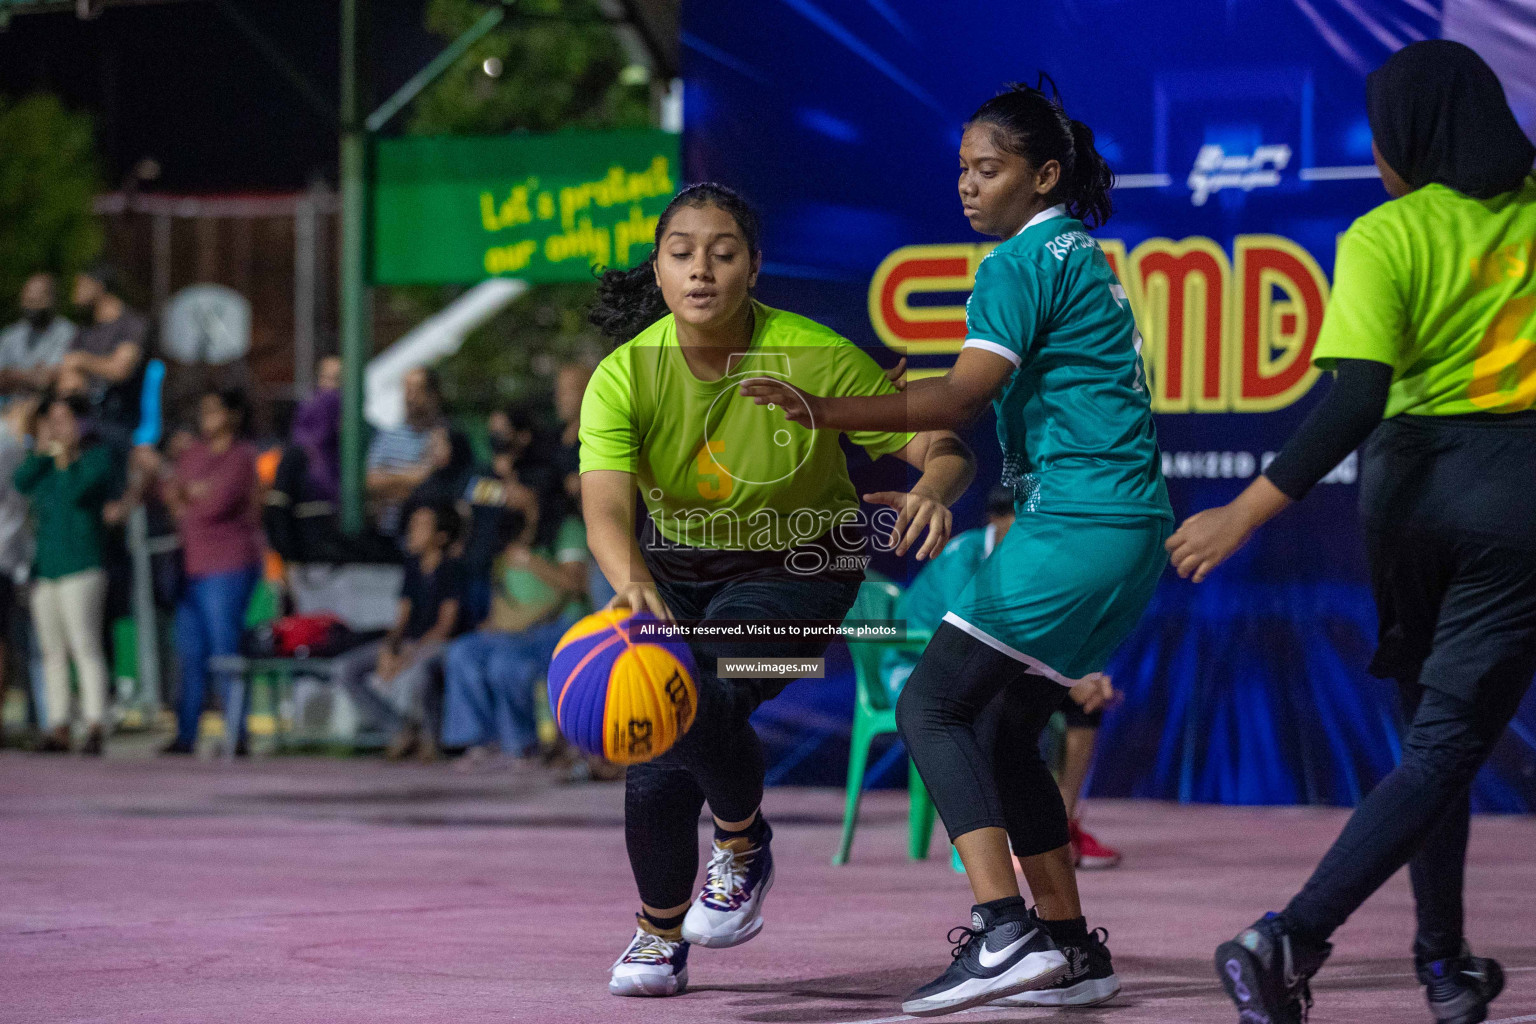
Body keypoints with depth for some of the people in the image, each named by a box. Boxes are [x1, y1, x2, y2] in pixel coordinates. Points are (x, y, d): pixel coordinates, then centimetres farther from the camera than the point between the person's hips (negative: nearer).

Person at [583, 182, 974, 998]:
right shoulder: (624, 377, -21)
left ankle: (743, 846, 5)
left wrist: (932, 488, -45)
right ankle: (659, 934, 22)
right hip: (678, 568, 3)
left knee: (705, 696, -27)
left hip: (797, 568, -3)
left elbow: (941, 447, -20)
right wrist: (635, 587, -56)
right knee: (655, 752, -5)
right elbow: (605, 509, -34)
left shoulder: (815, 358, -25)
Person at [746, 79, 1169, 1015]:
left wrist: (830, 412, -25)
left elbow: (966, 395, -20)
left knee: (932, 706, -12)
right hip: (1128, 527, 10)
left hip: (1075, 524, -10)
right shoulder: (1081, 255, 21)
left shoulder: (1020, 262, -9)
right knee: (1013, 734, 15)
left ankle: (1005, 931, -24)